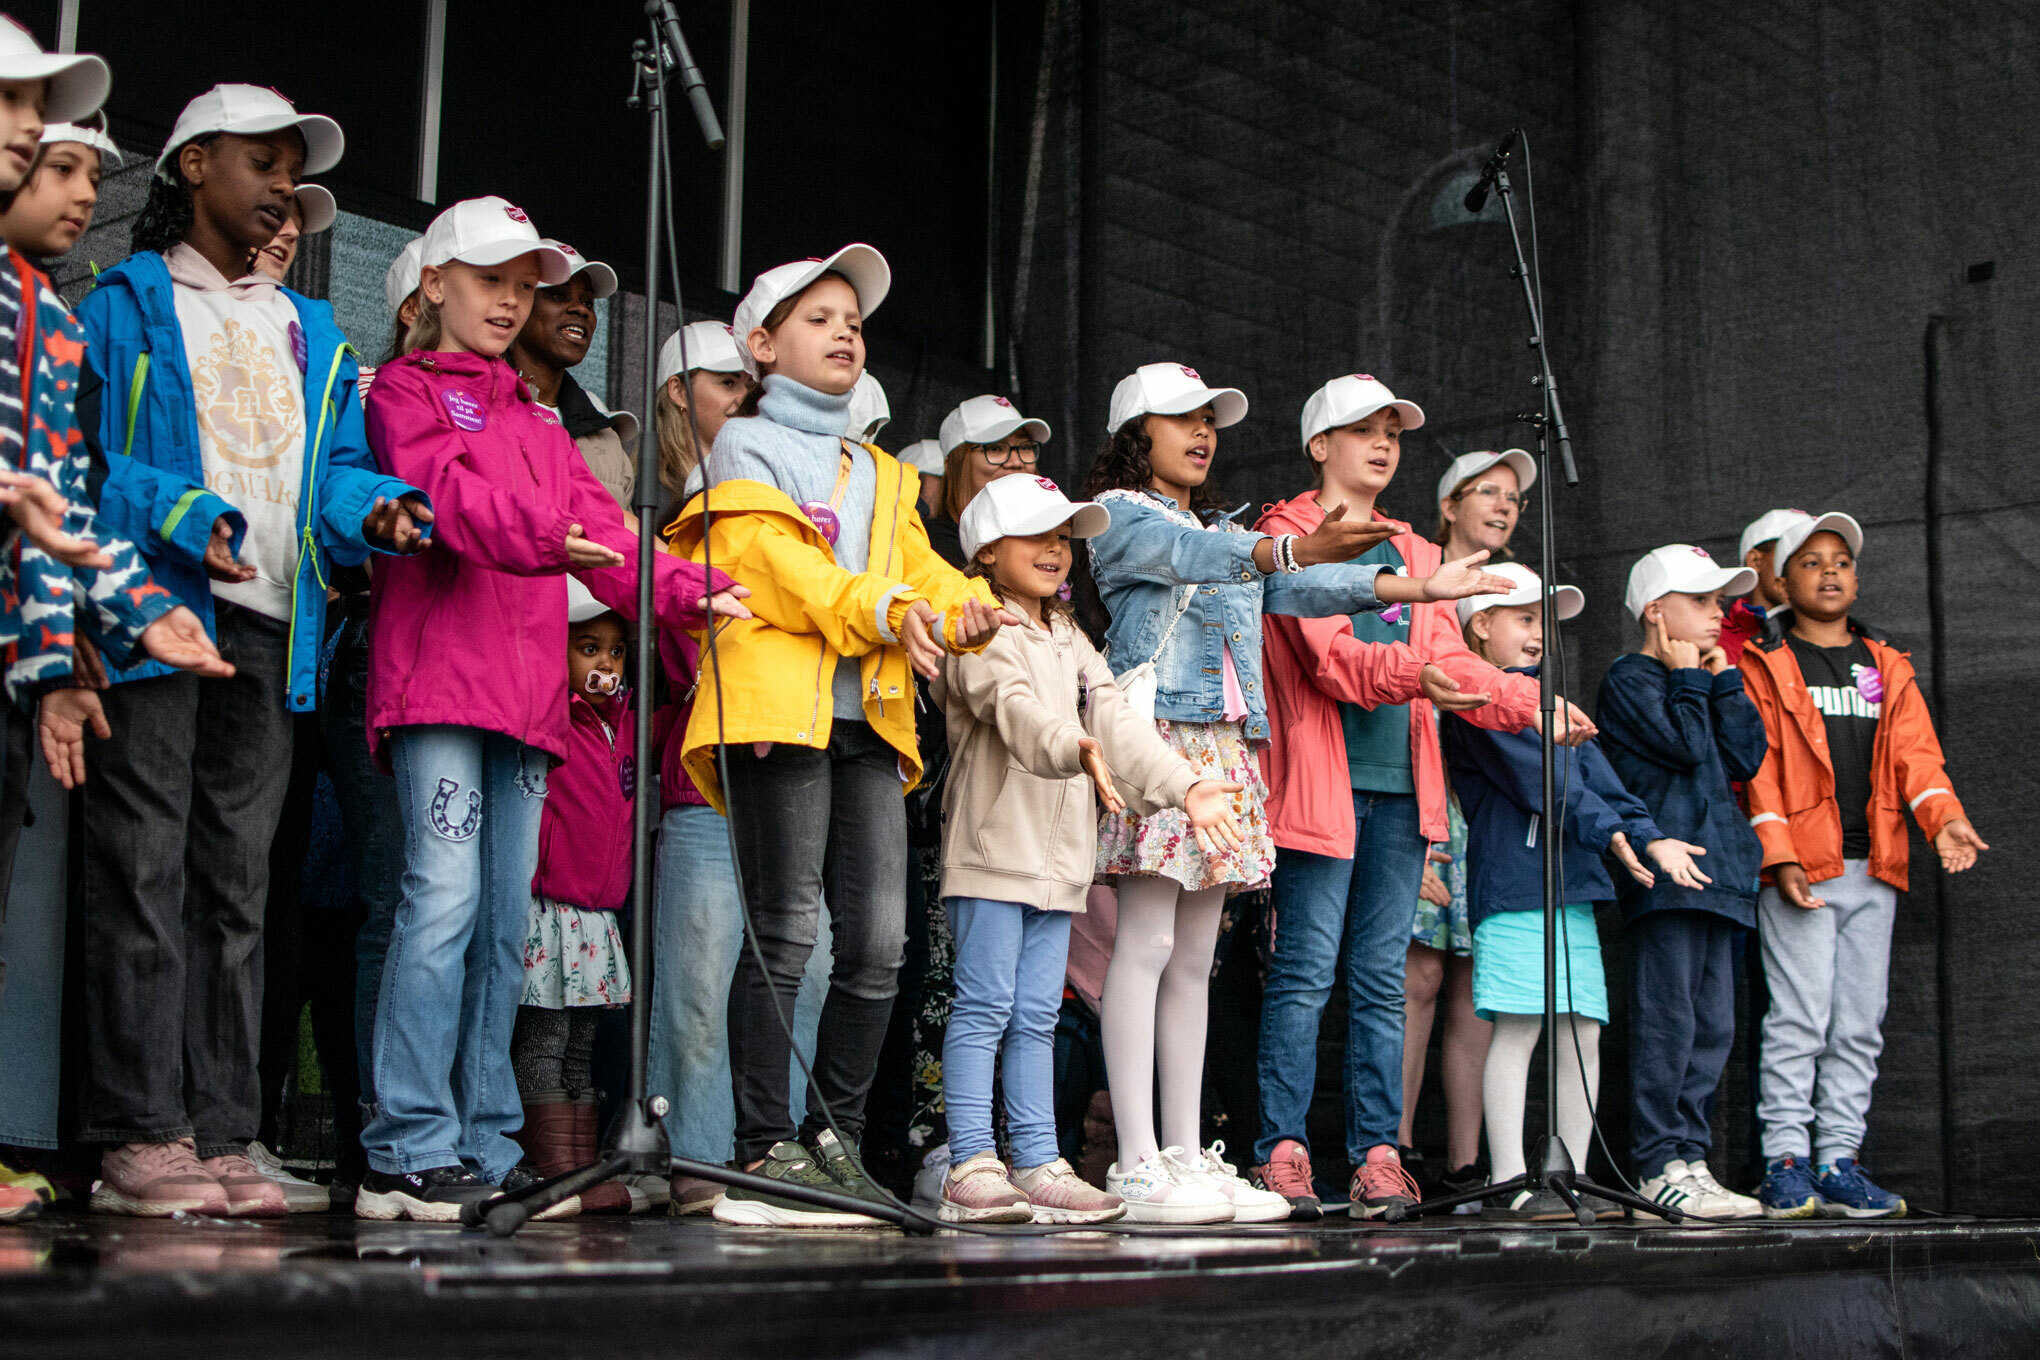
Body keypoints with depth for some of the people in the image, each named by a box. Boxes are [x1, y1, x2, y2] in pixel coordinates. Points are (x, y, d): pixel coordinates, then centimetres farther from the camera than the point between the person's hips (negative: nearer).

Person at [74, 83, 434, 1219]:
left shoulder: (313, 336, 23)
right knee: (145, 870, -8)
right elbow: (82, 454, -3)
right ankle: (140, 1136, -6)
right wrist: (186, 520, -18)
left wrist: (377, 509, -7)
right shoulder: (125, 304, 7)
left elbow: (338, 472, 16)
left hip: (272, 630, 5)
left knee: (237, 882, 5)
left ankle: (221, 1135, 8)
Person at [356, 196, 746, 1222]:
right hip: (439, 679, -7)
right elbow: (447, 495, -12)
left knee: (506, 918, 4)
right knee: (445, 898, -15)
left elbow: (603, 535, 17)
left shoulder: (539, 427, 28)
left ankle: (485, 1148, 7)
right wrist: (545, 537, -29)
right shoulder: (407, 392, 8)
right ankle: (408, 1154, -14)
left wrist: (693, 593, -2)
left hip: (527, 693, 7)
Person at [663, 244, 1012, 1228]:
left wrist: (961, 604, -8)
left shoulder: (880, 474, 29)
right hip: (777, 704, -6)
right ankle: (766, 1149, -3)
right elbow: (771, 563, -8)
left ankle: (835, 1136, 10)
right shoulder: (743, 444, 7)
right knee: (785, 932, -9)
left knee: (879, 940, 0)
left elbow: (915, 564, 15)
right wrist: (879, 608, -22)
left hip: (870, 717, 7)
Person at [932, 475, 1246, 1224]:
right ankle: (971, 1168, -7)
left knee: (1036, 1015, 8)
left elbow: (1116, 719, 11)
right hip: (992, 846, -7)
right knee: (984, 1007, -8)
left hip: (1058, 853, 7)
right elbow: (1015, 709, -24)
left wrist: (1185, 786, -3)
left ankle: (1038, 1165, 9)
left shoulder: (1070, 641, 21)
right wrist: (1076, 749, -44)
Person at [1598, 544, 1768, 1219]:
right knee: (1668, 1017, -10)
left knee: (1712, 1023, 7)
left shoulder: (1705, 682, 25)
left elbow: (1745, 757, 13)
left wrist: (1724, 680, 10)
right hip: (1665, 868, -9)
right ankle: (1660, 1162, -6)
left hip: (1714, 870, 9)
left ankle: (1690, 1156, 11)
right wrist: (1688, 678, -1)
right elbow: (1684, 745, -14)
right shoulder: (1630, 677, -1)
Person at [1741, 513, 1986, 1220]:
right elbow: (1757, 766, -2)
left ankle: (1838, 1161, 9)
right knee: (1799, 1017, -9)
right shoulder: (1762, 665, 5)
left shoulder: (1888, 668, 19)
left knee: (1860, 1024, 5)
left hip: (1872, 869, 5)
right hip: (1800, 868, -5)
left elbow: (1914, 752, 10)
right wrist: (1779, 853, -13)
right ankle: (1786, 1162, -5)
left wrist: (1943, 815, -10)